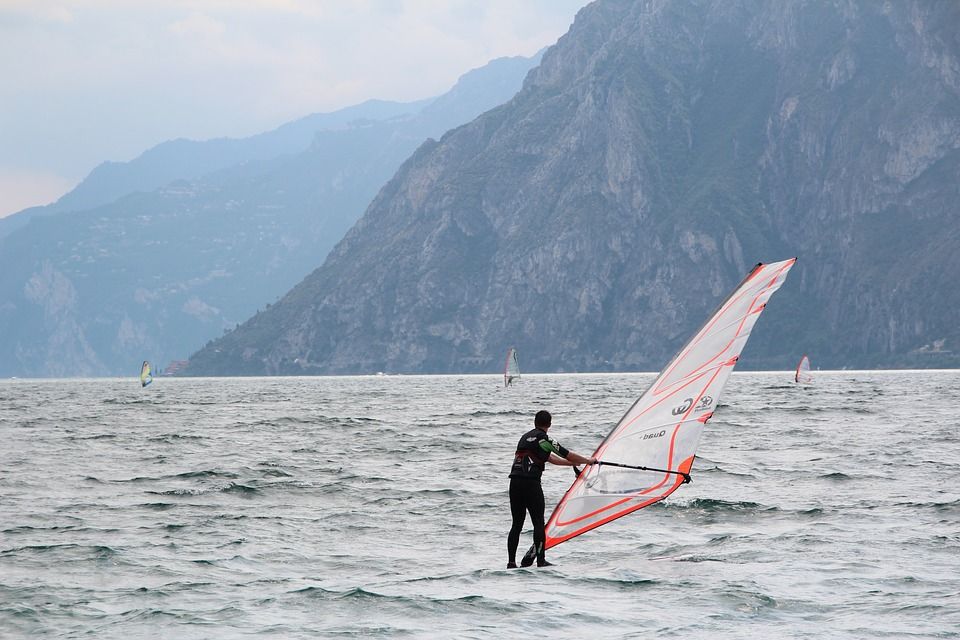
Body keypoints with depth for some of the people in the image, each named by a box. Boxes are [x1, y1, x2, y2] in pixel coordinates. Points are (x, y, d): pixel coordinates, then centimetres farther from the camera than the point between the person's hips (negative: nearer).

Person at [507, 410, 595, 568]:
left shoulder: (526, 437, 23)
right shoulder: (544, 439, -1)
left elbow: (548, 457, 30)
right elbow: (566, 454, 5)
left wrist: (573, 463, 37)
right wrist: (588, 461, 20)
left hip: (515, 482, 7)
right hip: (531, 483, -7)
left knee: (517, 524, 9)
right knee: (538, 523, -2)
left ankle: (511, 562, 5)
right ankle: (541, 561, -4)